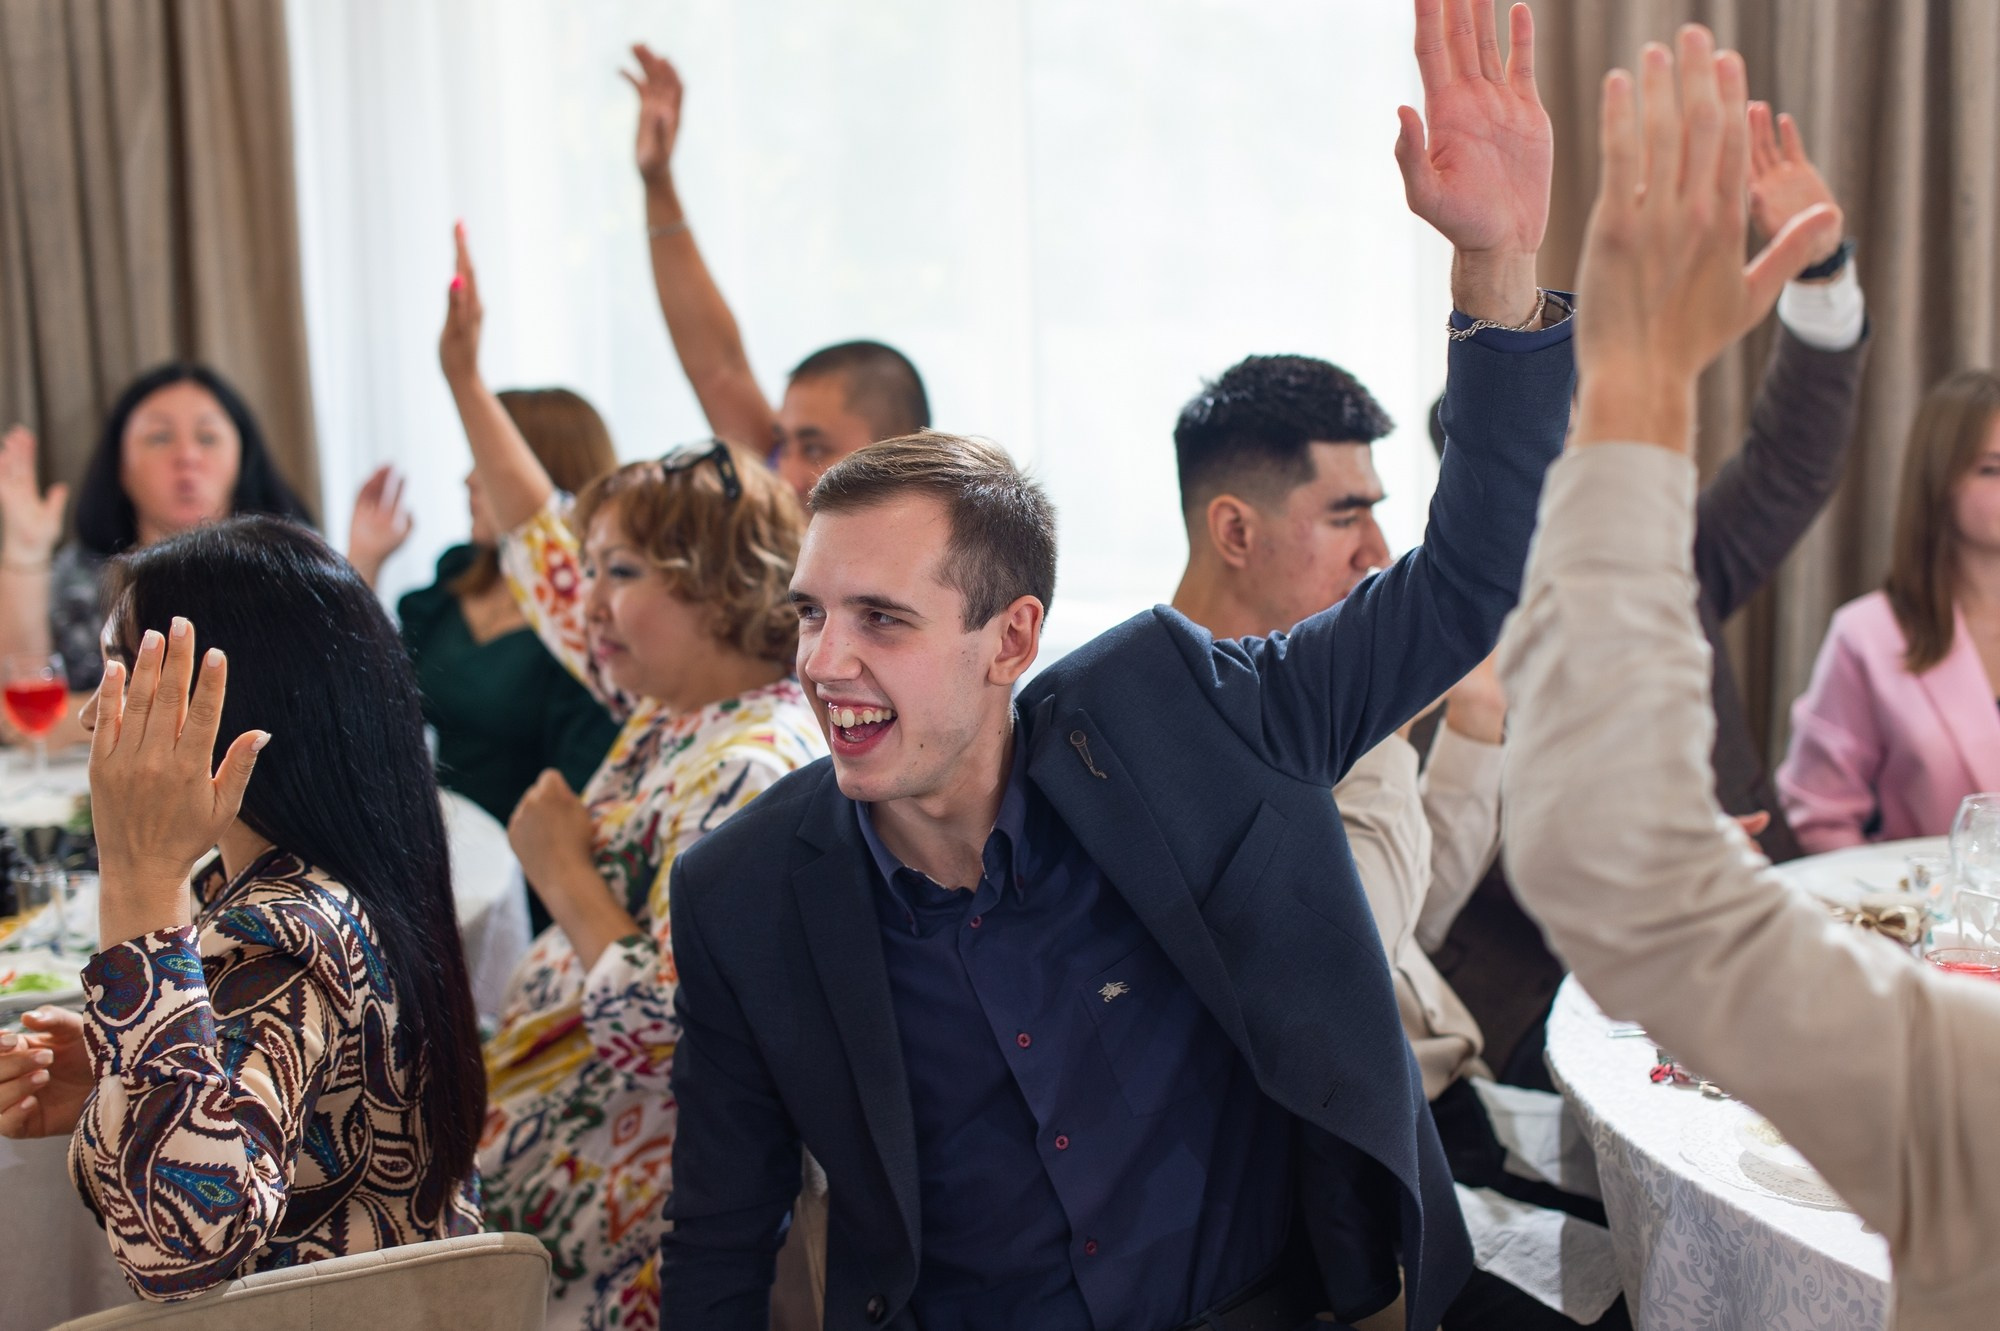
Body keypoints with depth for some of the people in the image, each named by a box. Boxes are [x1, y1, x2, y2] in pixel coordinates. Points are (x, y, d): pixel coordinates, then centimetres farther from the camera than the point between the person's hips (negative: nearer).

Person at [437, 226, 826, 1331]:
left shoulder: (751, 771, -21)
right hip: (546, 1085, 9)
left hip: (618, 1160, -9)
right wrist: (462, 370, 23)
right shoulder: (675, 705, 7)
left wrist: (562, 872, -14)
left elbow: (670, 1015, -27)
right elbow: (551, 555, 20)